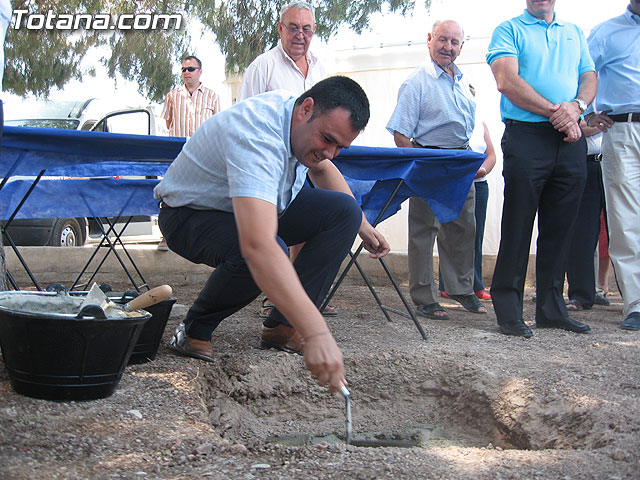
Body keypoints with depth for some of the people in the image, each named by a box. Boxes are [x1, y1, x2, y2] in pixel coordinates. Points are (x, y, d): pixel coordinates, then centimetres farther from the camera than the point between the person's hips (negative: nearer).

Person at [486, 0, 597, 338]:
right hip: (526, 136, -5)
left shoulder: (574, 33, 22)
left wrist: (576, 106, -9)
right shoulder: (509, 30, 6)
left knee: (560, 227, 6)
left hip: (570, 139, 5)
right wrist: (554, 111, -14)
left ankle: (552, 309, 13)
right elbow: (507, 81, -8)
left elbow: (590, 78, 14)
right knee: (517, 225, -4)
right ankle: (508, 311, 1)